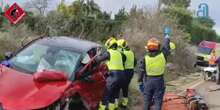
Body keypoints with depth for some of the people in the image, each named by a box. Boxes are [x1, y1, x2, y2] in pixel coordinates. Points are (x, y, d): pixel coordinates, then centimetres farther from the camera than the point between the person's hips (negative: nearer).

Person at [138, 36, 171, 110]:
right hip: (159, 81, 0)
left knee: (147, 101, 14)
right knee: (158, 101, 5)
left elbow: (141, 72, -7)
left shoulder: (145, 58, -12)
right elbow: (166, 47, 9)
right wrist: (167, 38, 28)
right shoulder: (162, 55, -11)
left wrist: (140, 82, 7)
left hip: (148, 81, 0)